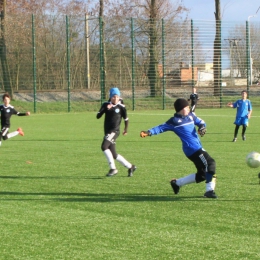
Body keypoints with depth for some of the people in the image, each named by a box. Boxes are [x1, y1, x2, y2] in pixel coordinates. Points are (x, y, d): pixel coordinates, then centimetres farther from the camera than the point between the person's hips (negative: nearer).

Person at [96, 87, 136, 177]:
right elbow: (98, 116, -4)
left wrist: (126, 129, 20)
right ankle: (130, 167, 24)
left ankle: (113, 168, -19)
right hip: (107, 132, 5)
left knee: (104, 146, -25)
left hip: (114, 131, -5)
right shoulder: (106, 105, 4)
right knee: (114, 155, 8)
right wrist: (106, 109, -18)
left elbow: (126, 119, 10)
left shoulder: (121, 107, -5)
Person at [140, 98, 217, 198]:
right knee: (210, 163, -20)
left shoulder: (191, 116, 13)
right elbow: (161, 127, -6)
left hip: (198, 148, 8)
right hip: (192, 149, -8)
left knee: (202, 175, 13)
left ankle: (177, 183, 26)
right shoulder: (174, 121, -6)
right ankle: (209, 190, -18)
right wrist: (149, 132, -20)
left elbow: (201, 122, 23)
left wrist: (202, 127, -1)